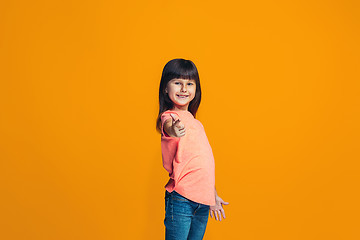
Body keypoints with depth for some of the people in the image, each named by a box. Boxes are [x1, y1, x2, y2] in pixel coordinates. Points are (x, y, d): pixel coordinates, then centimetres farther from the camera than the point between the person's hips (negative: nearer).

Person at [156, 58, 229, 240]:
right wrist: (173, 130, -55)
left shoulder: (194, 122, 18)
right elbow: (169, 128, -32)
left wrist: (214, 195, 27)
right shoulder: (170, 116, -5)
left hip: (203, 201, 7)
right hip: (181, 199, -7)